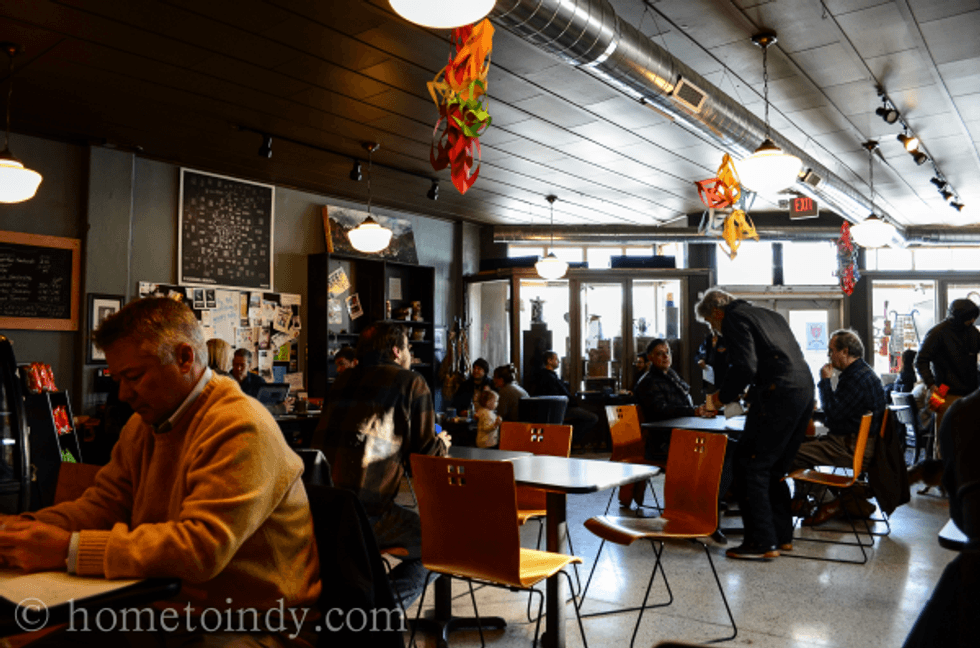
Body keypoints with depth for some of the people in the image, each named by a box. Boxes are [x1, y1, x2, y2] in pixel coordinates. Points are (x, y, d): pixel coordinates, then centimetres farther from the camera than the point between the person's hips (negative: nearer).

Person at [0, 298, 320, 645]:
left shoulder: (240, 428, -22)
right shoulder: (146, 422, 9)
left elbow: (201, 547, -28)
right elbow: (106, 500, 13)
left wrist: (69, 550, -25)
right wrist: (35, 526, -6)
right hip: (177, 612, 8)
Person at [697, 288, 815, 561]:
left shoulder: (734, 318, -2)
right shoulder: (770, 315, 25)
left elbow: (745, 367, -16)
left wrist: (721, 398, -3)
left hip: (778, 396, -9)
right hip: (804, 393, 9)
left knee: (750, 467, -1)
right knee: (775, 468, 18)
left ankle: (762, 542, 1)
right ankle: (782, 535, 24)